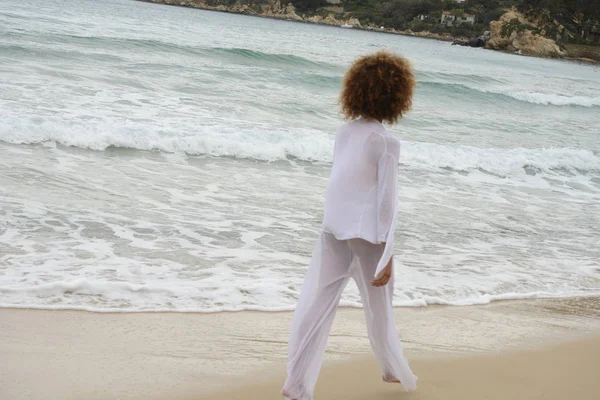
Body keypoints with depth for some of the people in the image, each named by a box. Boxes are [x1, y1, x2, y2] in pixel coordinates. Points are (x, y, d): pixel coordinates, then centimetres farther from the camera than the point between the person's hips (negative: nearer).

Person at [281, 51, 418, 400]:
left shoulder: (345, 133, 7)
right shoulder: (386, 142, -12)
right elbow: (387, 201, -14)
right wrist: (387, 255, -13)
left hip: (334, 229, 5)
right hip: (367, 234, -5)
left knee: (317, 304, 1)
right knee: (379, 306, 15)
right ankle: (396, 370, 36)